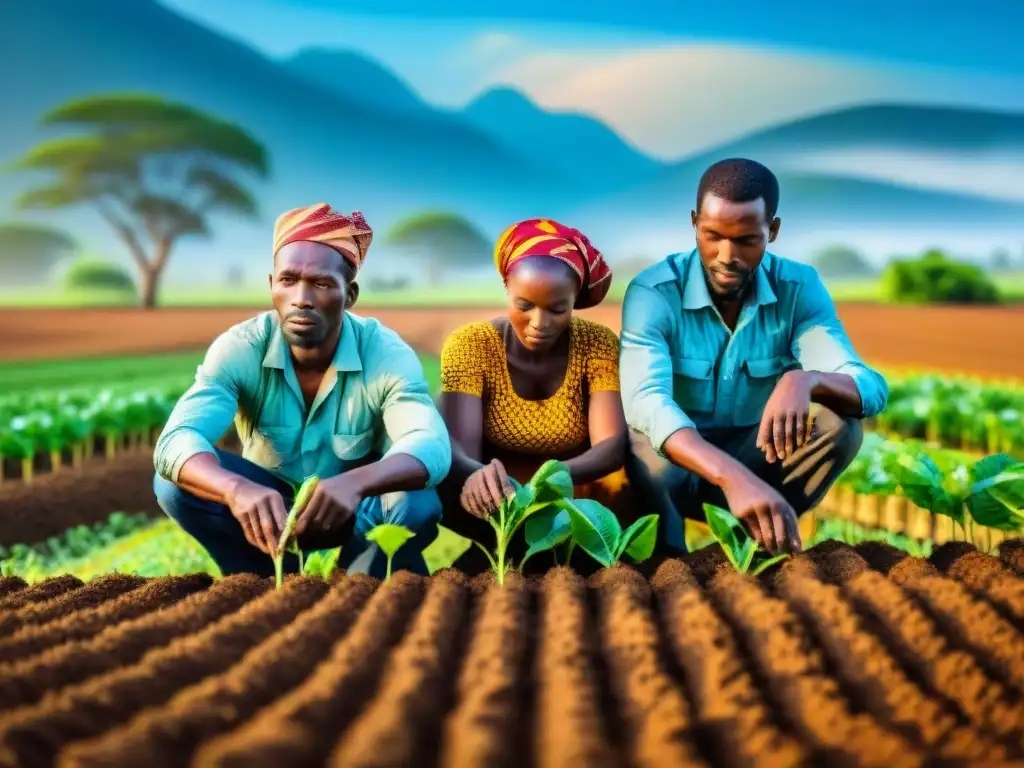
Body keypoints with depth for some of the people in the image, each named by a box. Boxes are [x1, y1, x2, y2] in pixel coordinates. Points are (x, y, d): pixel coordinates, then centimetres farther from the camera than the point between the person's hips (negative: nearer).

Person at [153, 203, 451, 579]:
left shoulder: (387, 354, -23)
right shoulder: (239, 349, -21)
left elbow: (431, 447, -39)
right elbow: (176, 442, -35)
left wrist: (353, 483, -61)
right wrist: (237, 489, -59)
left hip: (356, 512, -1)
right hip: (269, 509, 1)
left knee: (418, 503, -34)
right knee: (176, 483, -26)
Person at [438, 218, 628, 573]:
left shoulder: (597, 344, -11)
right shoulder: (470, 344, -14)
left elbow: (611, 445, -22)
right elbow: (457, 447, -26)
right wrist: (476, 475, -51)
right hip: (499, 500, 0)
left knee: (623, 483, -31)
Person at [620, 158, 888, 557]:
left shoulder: (799, 288, -11)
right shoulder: (653, 292, -20)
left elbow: (871, 389, -21)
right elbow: (645, 402, -36)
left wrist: (806, 380, -46)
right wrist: (732, 476, -54)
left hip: (758, 459, 3)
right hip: (678, 465, -3)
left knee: (840, 423, -25)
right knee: (644, 444, -37)